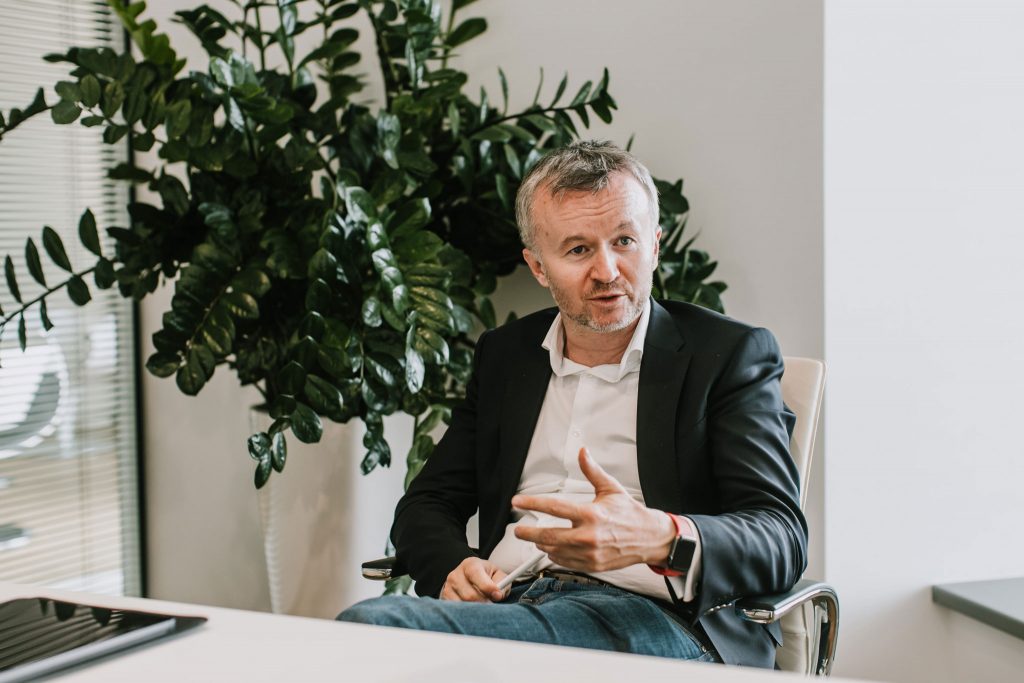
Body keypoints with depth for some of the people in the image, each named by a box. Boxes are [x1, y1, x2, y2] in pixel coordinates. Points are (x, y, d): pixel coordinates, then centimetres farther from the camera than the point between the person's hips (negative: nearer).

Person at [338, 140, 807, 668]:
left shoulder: (731, 354, 6)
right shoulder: (504, 354, 21)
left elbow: (782, 538, -4)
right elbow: (426, 505, 22)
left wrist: (659, 538, -26)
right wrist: (453, 567, -4)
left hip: (652, 616, -5)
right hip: (508, 601, 5)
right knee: (366, 622, -31)